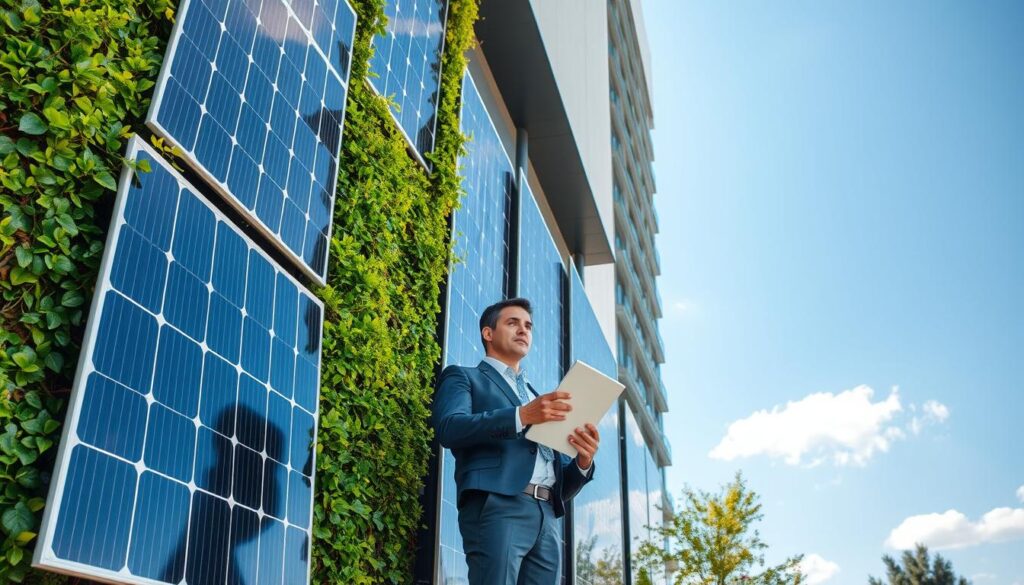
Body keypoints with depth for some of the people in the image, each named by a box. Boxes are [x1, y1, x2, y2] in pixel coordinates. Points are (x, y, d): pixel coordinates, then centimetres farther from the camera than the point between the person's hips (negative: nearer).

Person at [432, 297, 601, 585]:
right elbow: (449, 428, -7)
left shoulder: (542, 398, 29)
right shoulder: (463, 377, 15)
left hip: (547, 517, 5)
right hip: (496, 507, -5)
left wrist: (583, 462, 0)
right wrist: (522, 415, -16)